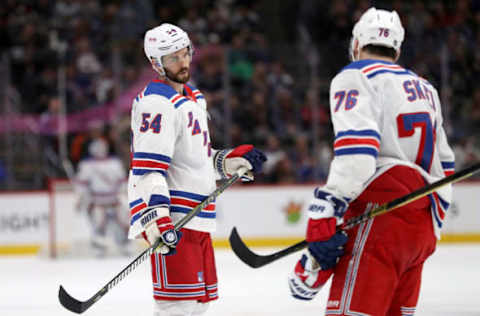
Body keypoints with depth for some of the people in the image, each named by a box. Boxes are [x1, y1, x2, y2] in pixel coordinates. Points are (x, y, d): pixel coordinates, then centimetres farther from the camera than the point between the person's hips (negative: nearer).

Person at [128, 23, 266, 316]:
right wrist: (158, 219, -32)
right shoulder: (157, 102, -13)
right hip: (170, 219, -10)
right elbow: (148, 167, -23)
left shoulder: (194, 98, 19)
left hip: (196, 217, 10)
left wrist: (231, 162, 16)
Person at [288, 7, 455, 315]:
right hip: (424, 226, 8)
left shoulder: (357, 76, 2)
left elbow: (356, 150, -15)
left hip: (383, 209, -8)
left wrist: (324, 213, -20)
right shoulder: (425, 89, 27)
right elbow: (444, 166, 31)